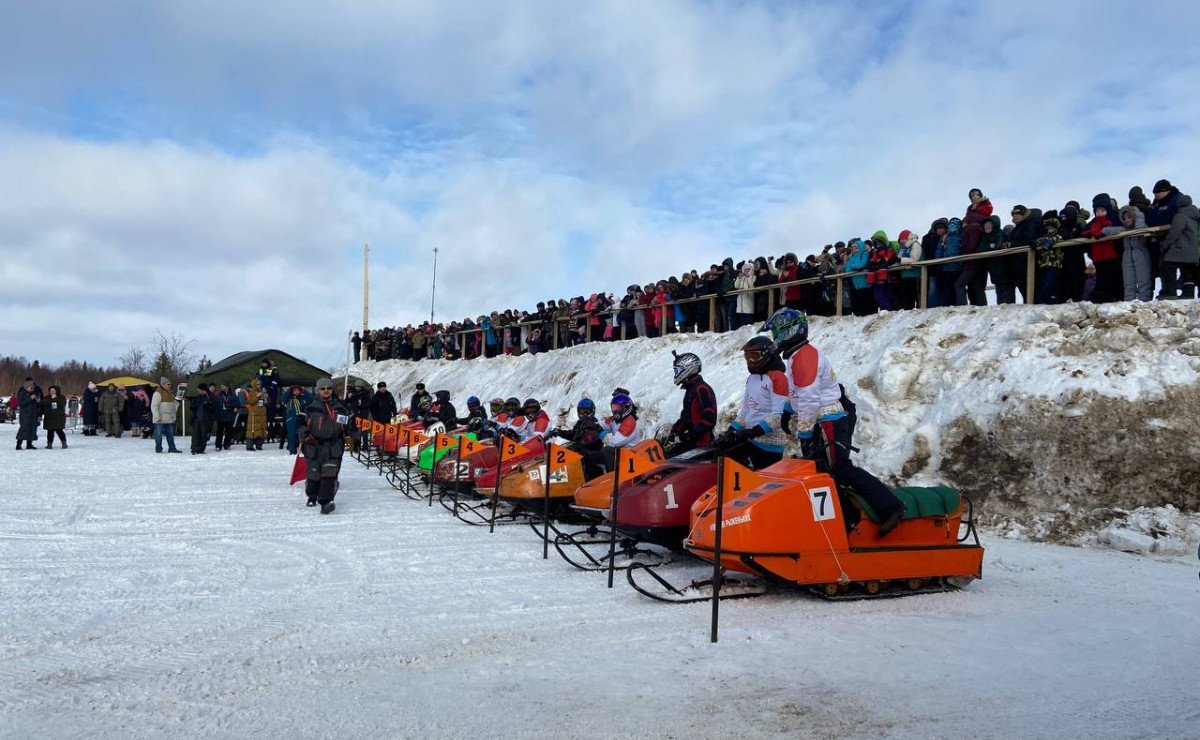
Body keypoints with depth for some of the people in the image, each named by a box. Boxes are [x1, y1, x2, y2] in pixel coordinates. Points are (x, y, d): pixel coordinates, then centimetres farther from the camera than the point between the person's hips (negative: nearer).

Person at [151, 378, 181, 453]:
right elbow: (154, 406, -15)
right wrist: (157, 416, -21)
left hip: (169, 418, 8)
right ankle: (158, 448, 8)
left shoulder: (171, 393, 15)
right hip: (160, 419, -8)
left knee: (170, 433, 10)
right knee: (159, 434, 1)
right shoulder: (158, 393, -10)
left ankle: (172, 448, 16)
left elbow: (174, 403, 30)